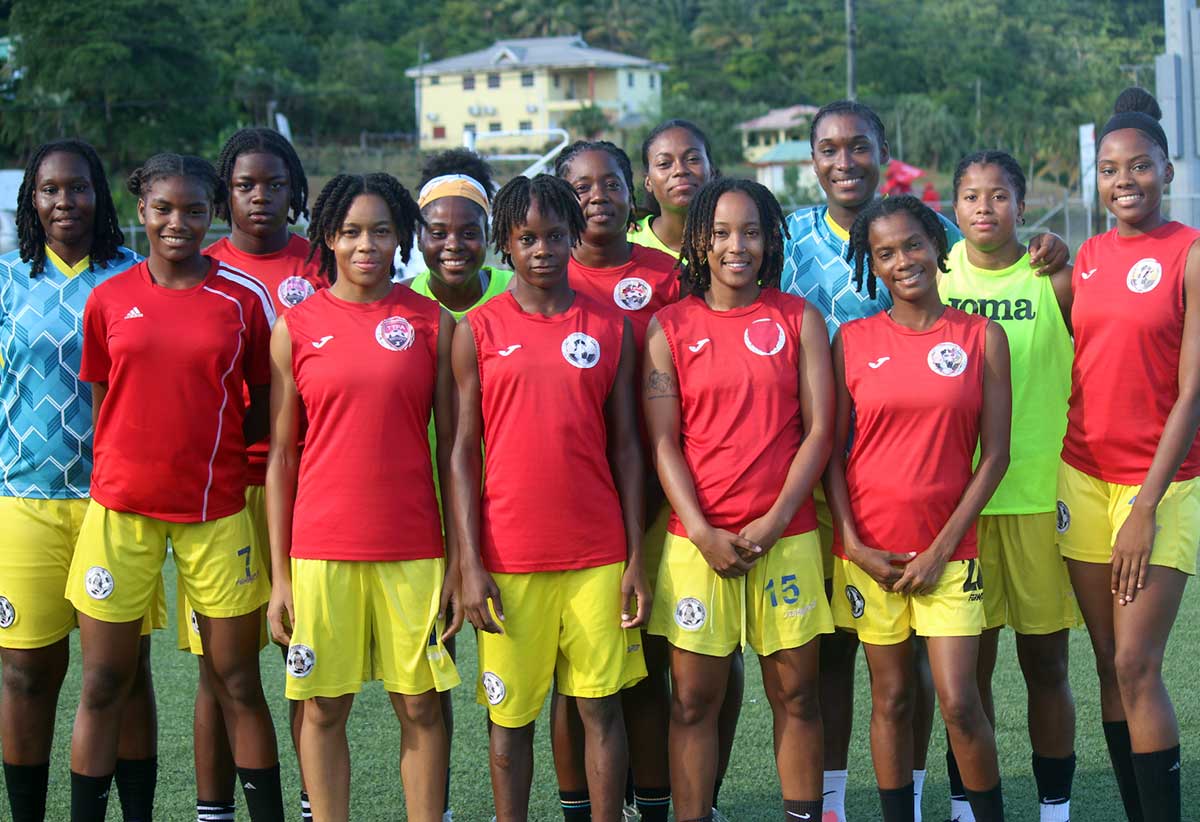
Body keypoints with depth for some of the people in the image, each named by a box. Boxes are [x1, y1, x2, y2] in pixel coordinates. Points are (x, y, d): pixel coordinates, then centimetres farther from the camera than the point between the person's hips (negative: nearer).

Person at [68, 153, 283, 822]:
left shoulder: (246, 297, 0)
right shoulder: (109, 299, 4)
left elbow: (266, 408, 7)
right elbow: (101, 407, 11)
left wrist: (209, 440, -5)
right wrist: (152, 443, -1)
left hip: (216, 510, -1)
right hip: (121, 508, 1)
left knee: (238, 681, 5)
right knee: (103, 684, 5)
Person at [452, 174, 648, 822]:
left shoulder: (610, 330, 6)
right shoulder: (478, 331, 2)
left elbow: (626, 447, 7)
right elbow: (463, 452, 1)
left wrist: (636, 558, 2)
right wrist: (471, 565, -5)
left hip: (598, 555, 1)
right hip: (510, 558, -1)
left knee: (602, 707, 5)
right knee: (510, 714, 6)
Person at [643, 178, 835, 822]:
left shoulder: (798, 319, 5)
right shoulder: (670, 326, 4)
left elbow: (819, 430, 1)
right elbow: (663, 441, 1)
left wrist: (773, 522, -9)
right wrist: (703, 532, -10)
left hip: (785, 535, 0)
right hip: (698, 539, 0)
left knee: (795, 693, 6)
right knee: (693, 700, 2)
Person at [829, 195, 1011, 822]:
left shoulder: (982, 337, 1)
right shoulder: (852, 341, 3)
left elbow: (994, 454, -1)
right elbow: (833, 450, 3)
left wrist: (943, 546, -7)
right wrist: (853, 543, -6)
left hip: (947, 545, -1)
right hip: (869, 549, 1)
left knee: (958, 701, -6)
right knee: (890, 699, 7)